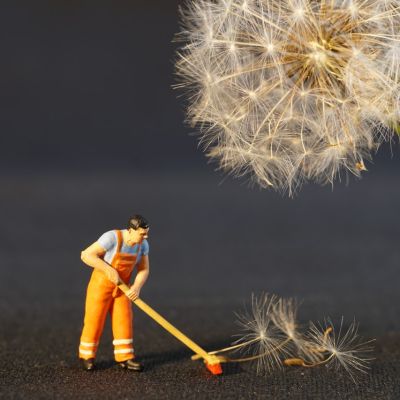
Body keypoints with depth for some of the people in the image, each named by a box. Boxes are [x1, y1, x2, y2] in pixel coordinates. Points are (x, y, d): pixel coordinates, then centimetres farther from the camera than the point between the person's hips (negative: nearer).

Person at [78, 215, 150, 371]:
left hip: (121, 286, 5)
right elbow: (86, 255, -28)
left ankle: (124, 357, 6)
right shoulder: (112, 238, -29)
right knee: (94, 320, 1)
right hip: (101, 283, -5)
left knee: (124, 320, 0)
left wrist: (137, 287, -24)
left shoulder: (143, 245, -9)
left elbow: (144, 270, -4)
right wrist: (109, 270, -32)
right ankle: (86, 355, 18)